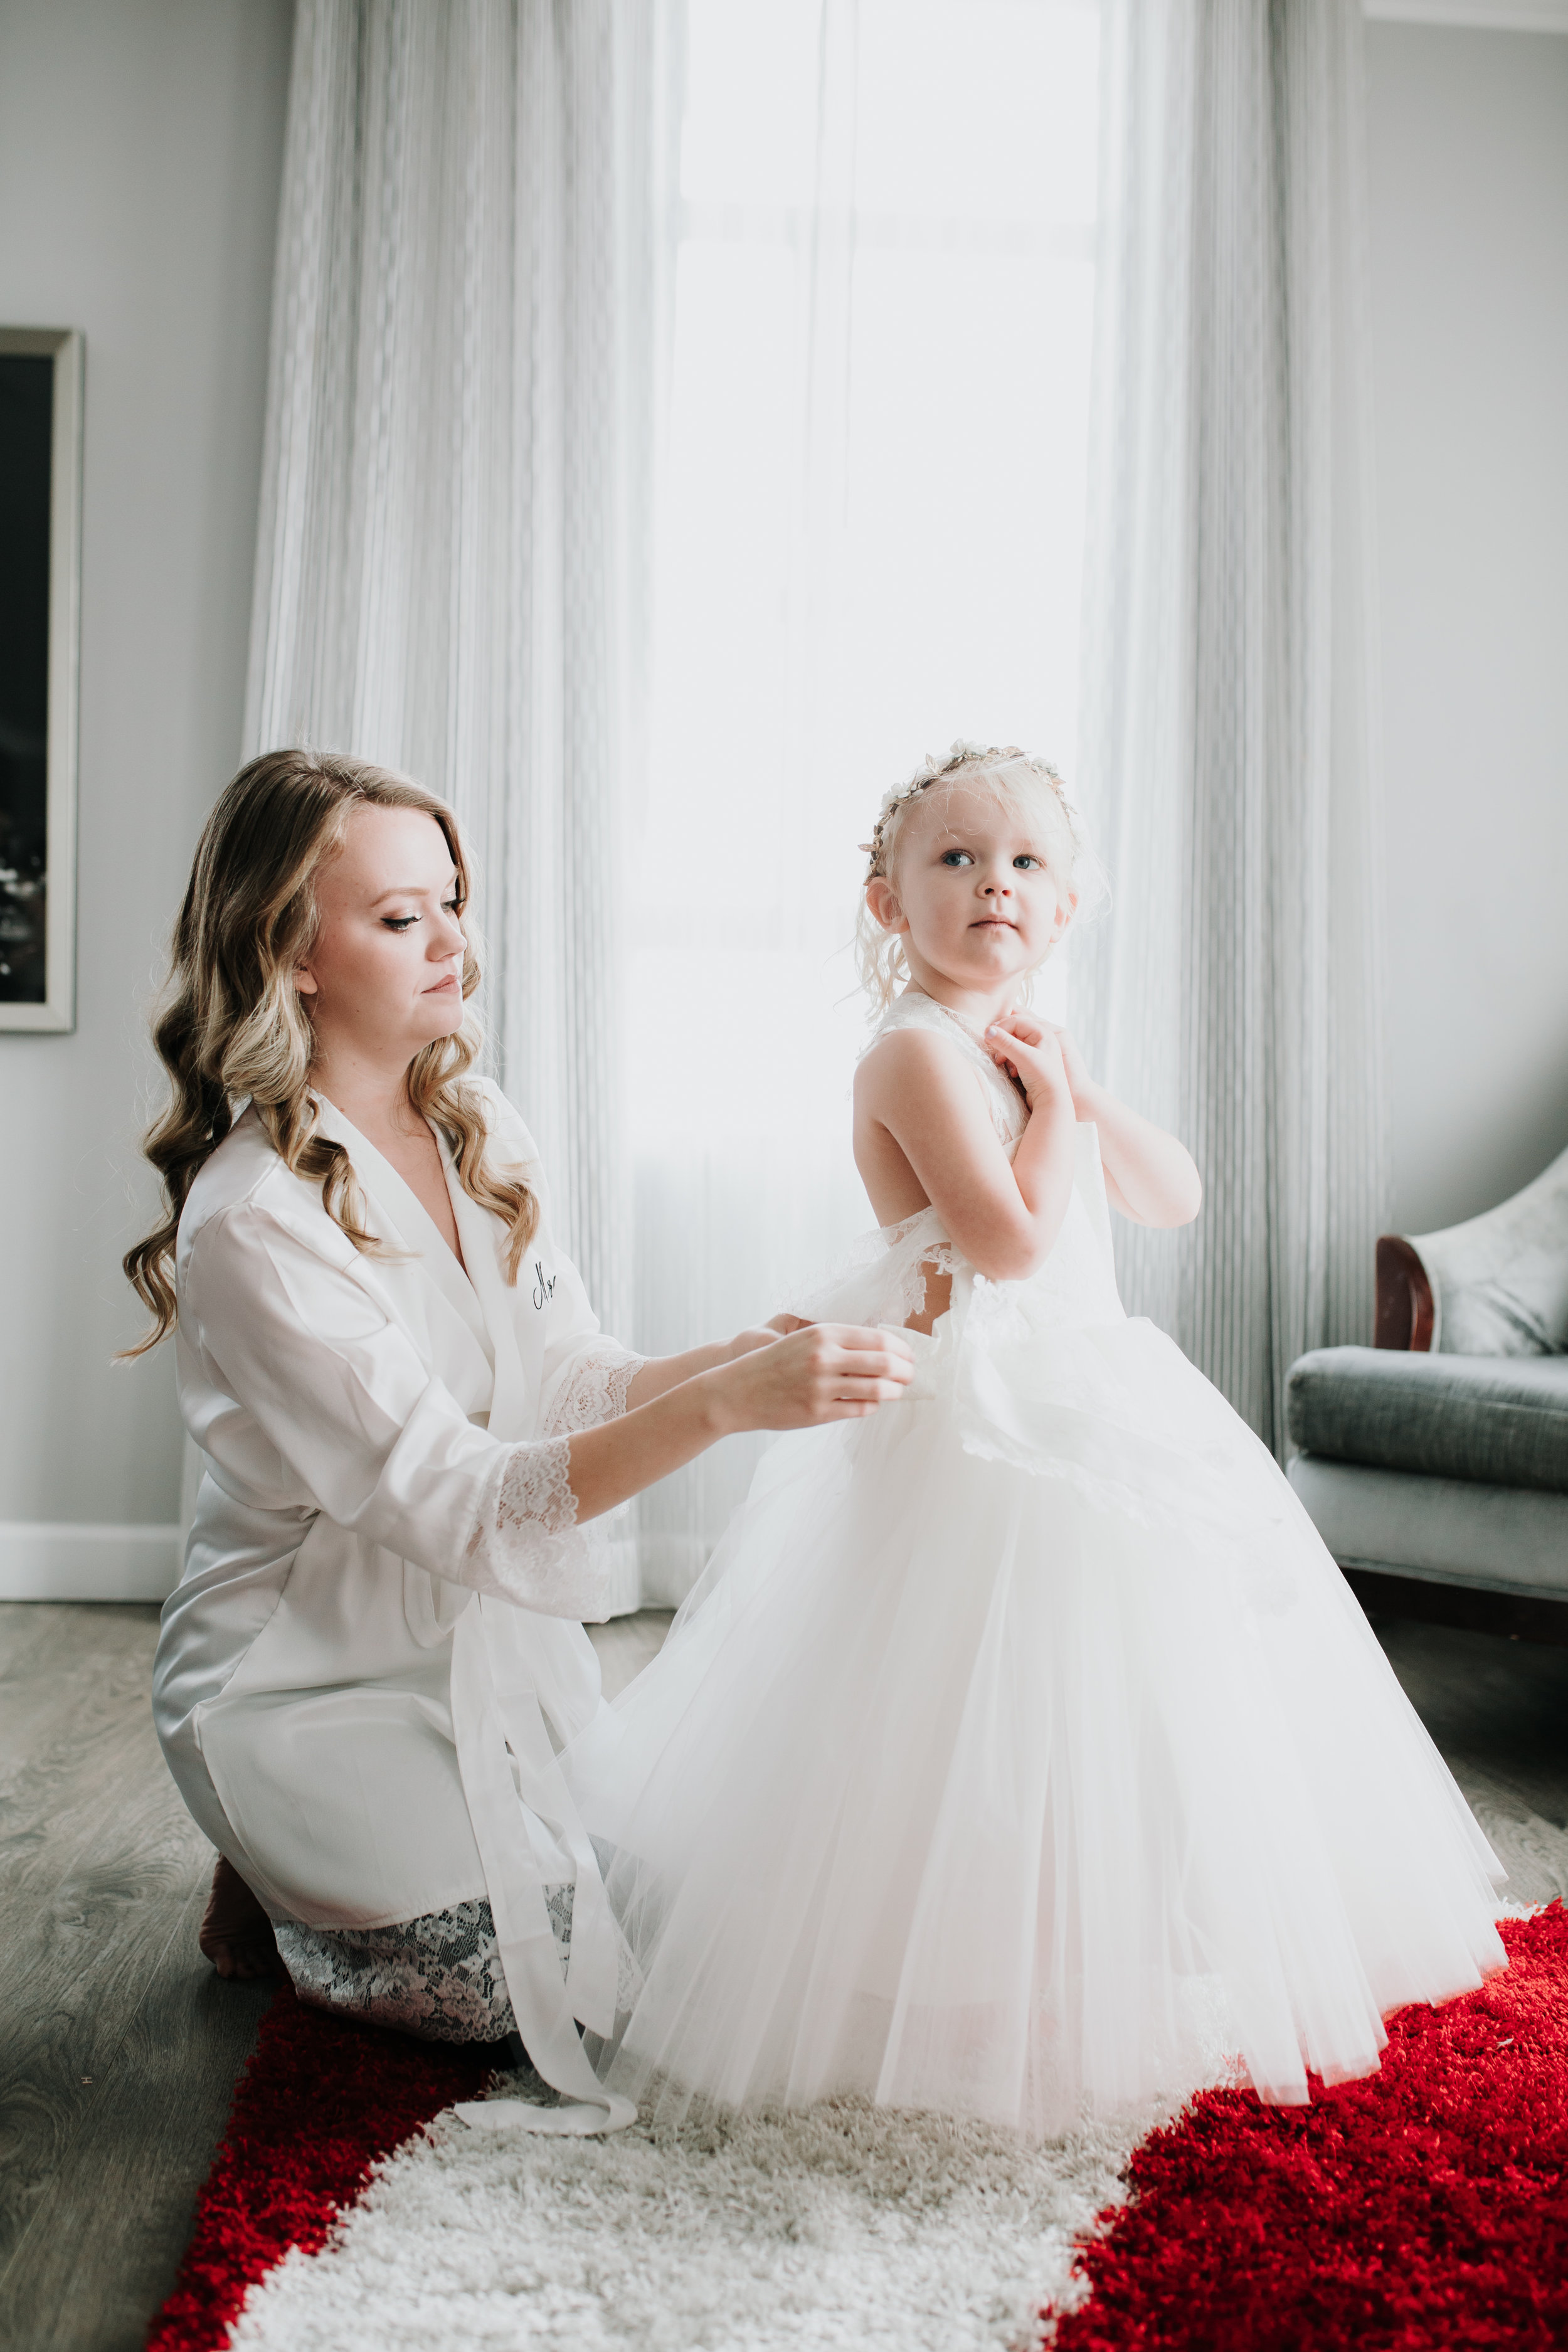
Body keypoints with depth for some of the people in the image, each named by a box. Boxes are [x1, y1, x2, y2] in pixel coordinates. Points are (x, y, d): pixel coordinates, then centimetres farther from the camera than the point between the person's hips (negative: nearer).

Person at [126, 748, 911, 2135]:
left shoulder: (479, 1130, -1)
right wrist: (723, 1405, -41)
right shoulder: (255, 1224, -26)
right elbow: (452, 1502, -30)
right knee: (593, 1977, -10)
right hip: (315, 1682, -7)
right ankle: (279, 1904, 14)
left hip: (497, 1638, 7)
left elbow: (572, 1382, -2)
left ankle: (328, 1869, 23)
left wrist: (751, 1359, -21)